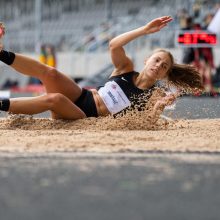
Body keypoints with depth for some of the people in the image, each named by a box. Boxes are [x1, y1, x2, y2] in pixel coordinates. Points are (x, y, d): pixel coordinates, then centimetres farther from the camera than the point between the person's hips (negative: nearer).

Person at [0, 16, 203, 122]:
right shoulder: (126, 68, 5)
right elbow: (114, 45, -13)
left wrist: (157, 110, -37)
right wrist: (145, 30, -18)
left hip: (86, 118, -4)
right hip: (80, 97, 4)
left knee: (54, 99, -34)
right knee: (50, 73, -27)